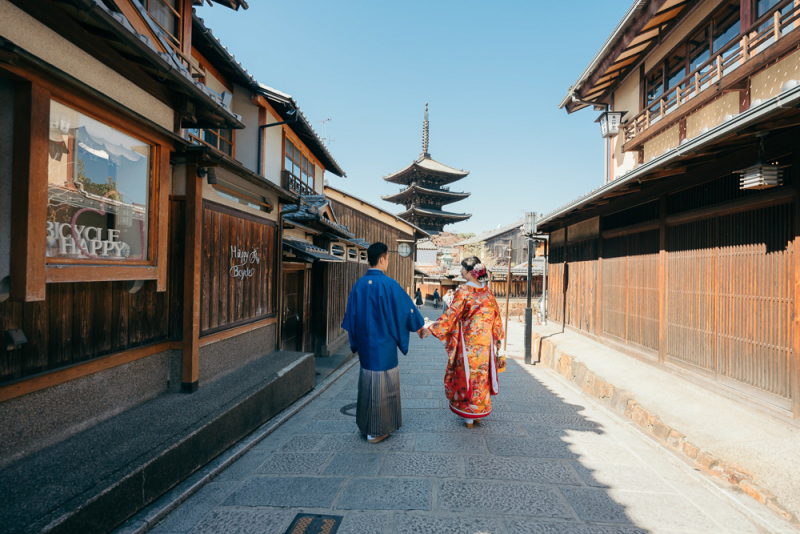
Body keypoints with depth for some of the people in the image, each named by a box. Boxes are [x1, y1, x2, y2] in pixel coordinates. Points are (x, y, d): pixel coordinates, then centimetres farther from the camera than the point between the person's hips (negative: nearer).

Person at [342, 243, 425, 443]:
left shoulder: (359, 284, 0)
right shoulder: (388, 284, -17)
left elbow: (351, 314, 7)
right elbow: (406, 306, -8)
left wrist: (356, 339, 19)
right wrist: (419, 327, 9)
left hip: (365, 343, 6)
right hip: (384, 344, -6)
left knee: (367, 381, 18)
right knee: (383, 383, 7)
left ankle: (365, 424, 33)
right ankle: (377, 430, 19)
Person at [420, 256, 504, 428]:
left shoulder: (463, 291, -14)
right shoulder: (487, 292, 3)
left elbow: (451, 314, -19)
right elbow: (496, 315, 9)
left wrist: (430, 329, -17)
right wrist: (497, 338, 21)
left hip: (468, 342, -5)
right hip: (485, 342, 6)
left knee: (467, 375, 7)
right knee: (482, 375, 16)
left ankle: (468, 416, 18)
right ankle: (479, 413, 29)